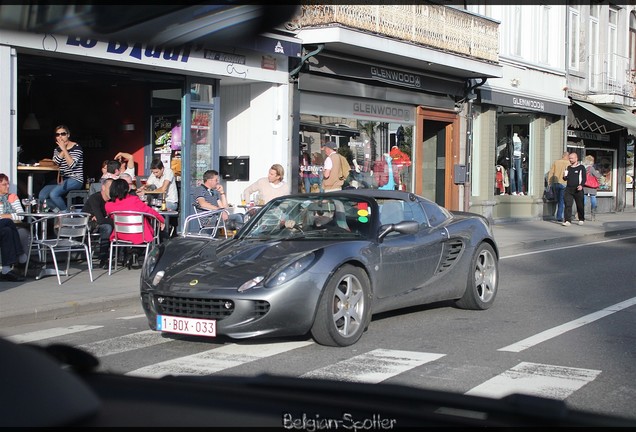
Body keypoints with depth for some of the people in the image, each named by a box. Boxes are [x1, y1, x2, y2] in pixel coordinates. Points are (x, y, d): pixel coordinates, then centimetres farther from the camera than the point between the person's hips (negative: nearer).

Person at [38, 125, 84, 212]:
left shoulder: (76, 147, -5)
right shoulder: (57, 149, 16)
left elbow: (72, 165, -19)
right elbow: (55, 162, -4)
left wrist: (64, 149, -16)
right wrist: (62, 150, -8)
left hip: (75, 180, -7)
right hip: (64, 180, 7)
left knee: (53, 194, -29)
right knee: (42, 196, -13)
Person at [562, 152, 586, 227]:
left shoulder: (581, 167, 1)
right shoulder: (568, 167, 15)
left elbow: (584, 178, -3)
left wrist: (581, 185, -20)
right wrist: (564, 176, -3)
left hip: (577, 189, -3)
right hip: (568, 189, 3)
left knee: (580, 205, 7)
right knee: (568, 205, -9)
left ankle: (581, 219, 25)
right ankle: (567, 220, -13)